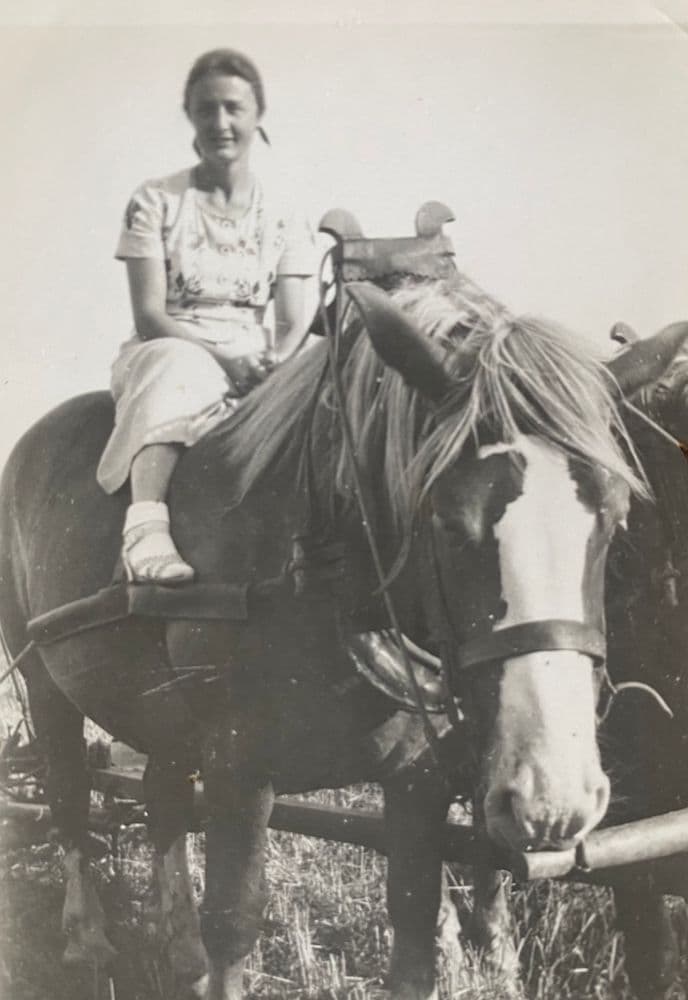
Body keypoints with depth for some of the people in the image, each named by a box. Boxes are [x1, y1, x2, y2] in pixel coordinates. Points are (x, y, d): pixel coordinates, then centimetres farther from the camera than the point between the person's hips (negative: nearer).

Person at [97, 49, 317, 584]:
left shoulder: (285, 217, 6)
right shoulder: (156, 203, -1)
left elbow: (294, 322, 1)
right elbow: (149, 315, -8)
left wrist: (274, 364, -22)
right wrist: (221, 354, -23)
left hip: (254, 365, 3)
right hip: (166, 349, -2)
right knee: (176, 370, -39)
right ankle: (146, 526, -53)